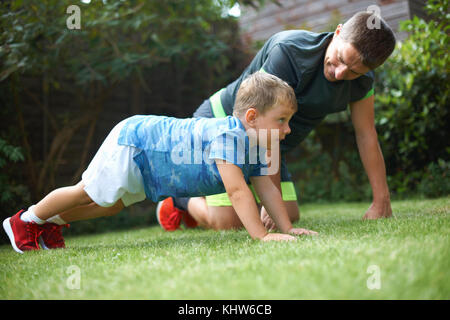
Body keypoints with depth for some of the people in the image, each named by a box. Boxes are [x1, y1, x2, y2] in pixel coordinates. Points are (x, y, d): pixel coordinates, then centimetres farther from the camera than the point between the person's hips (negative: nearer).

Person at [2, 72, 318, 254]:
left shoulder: (255, 146, -7)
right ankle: (27, 220, 32)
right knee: (86, 193, 8)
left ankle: (50, 222, 44)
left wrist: (287, 228, -8)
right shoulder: (227, 137, -37)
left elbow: (267, 188, -2)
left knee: (109, 203, 24)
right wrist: (262, 235, -43)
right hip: (132, 143, -9)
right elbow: (237, 190, -42)